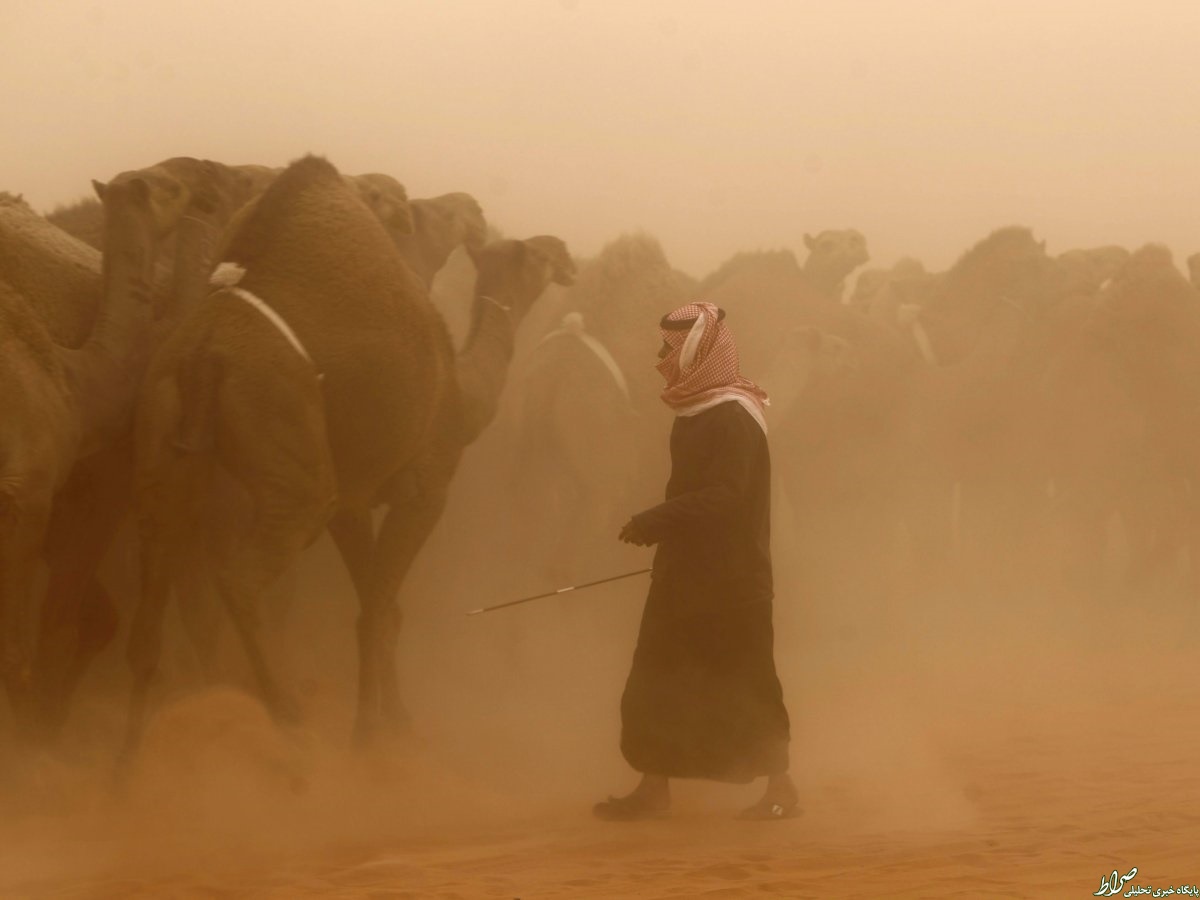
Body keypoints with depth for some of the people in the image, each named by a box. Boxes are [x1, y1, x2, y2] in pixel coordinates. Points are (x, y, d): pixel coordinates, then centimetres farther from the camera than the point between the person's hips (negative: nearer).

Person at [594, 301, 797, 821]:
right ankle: (653, 789, 14)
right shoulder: (697, 413, 12)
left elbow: (724, 498, -27)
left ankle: (780, 788, 8)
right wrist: (661, 525, 13)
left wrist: (658, 519, -31)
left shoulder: (732, 418, -18)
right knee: (656, 681, 8)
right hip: (690, 570, 10)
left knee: (743, 685, -3)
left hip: (731, 579, -10)